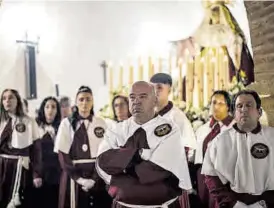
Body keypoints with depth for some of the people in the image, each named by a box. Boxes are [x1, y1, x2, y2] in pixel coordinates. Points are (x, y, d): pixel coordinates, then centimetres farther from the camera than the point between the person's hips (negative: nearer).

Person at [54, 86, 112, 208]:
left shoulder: (101, 124, 5)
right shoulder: (67, 123, 1)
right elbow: (62, 155, -4)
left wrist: (94, 178, -10)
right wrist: (78, 178, -12)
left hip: (96, 177, 2)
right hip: (74, 176, -1)